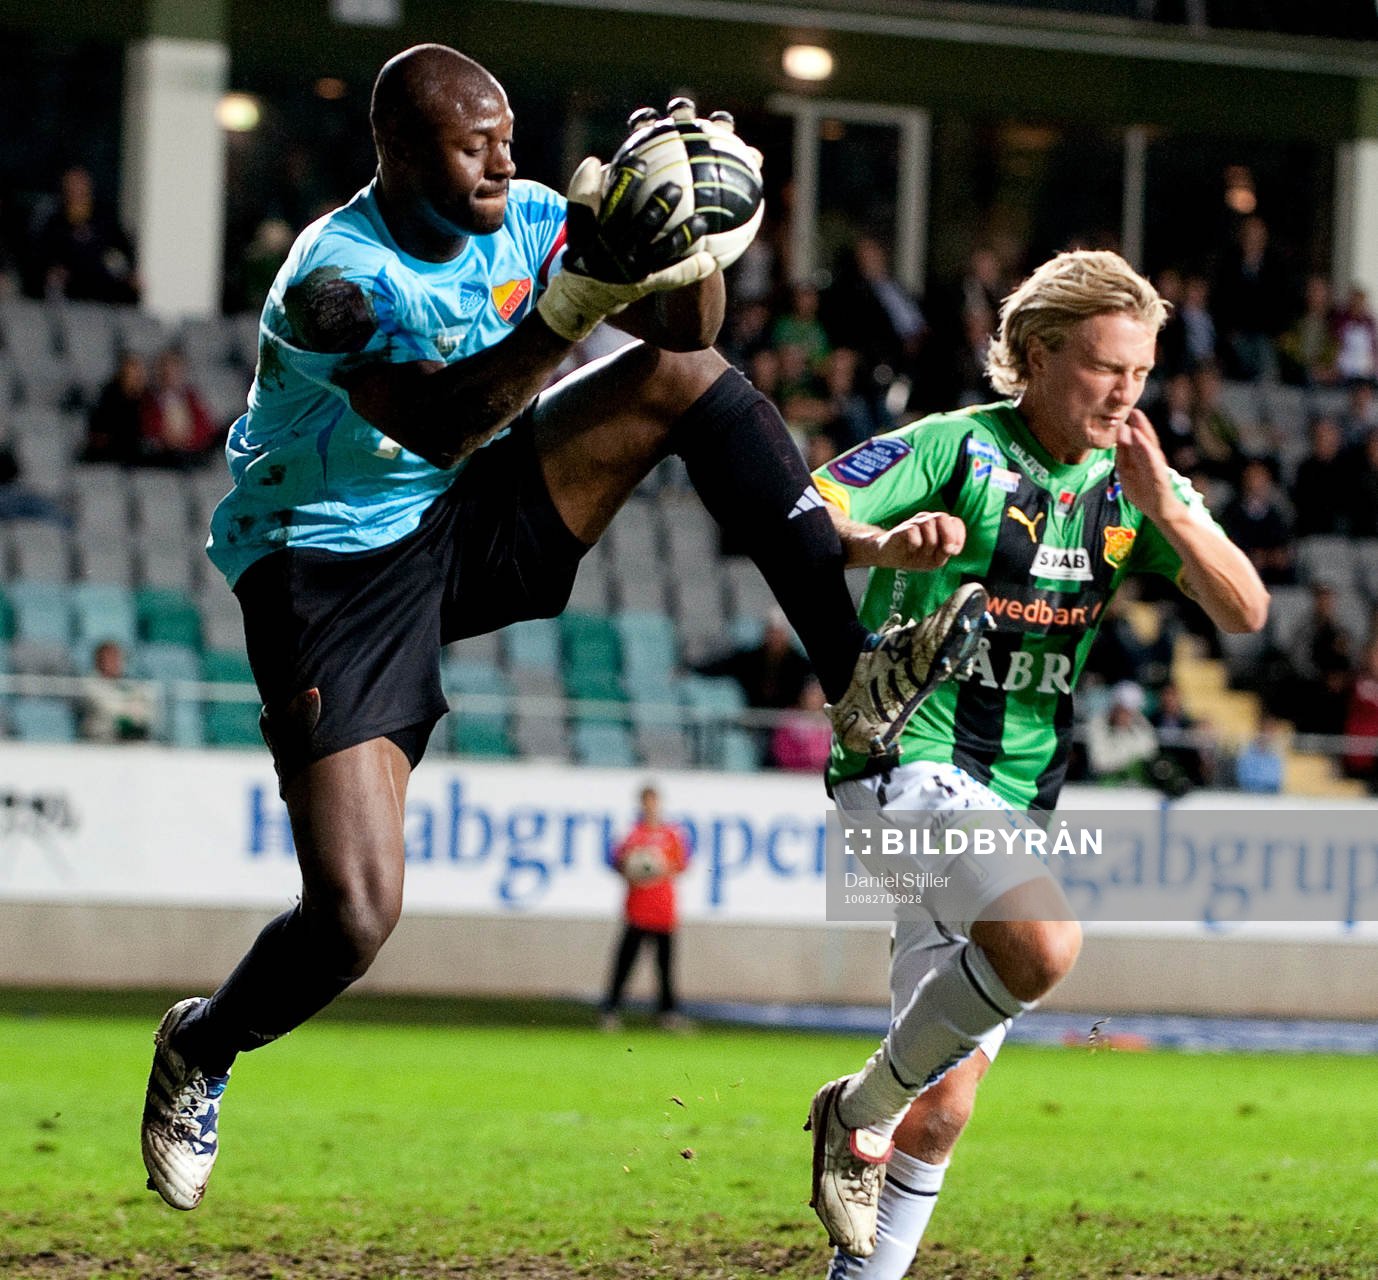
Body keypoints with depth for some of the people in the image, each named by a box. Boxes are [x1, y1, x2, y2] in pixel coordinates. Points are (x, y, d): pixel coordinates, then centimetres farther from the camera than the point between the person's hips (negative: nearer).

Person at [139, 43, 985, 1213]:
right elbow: (439, 424, -40)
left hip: (471, 529, 6)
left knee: (688, 372, -10)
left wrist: (685, 231, -27)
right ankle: (201, 1048, 17)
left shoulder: (523, 223, -6)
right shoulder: (335, 277, -25)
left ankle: (858, 674, -11)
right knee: (353, 917, -16)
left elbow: (688, 328, -5)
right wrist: (580, 296, -49)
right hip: (331, 574, -6)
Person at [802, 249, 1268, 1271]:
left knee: (943, 1111, 6)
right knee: (1044, 943, -33)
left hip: (1021, 795, 6)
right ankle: (858, 1109, -11)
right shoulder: (955, 448, -8)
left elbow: (1246, 612, -2)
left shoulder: (1136, 482, 8)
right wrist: (882, 543, -36)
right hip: (910, 757, -6)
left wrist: (1165, 508, -18)